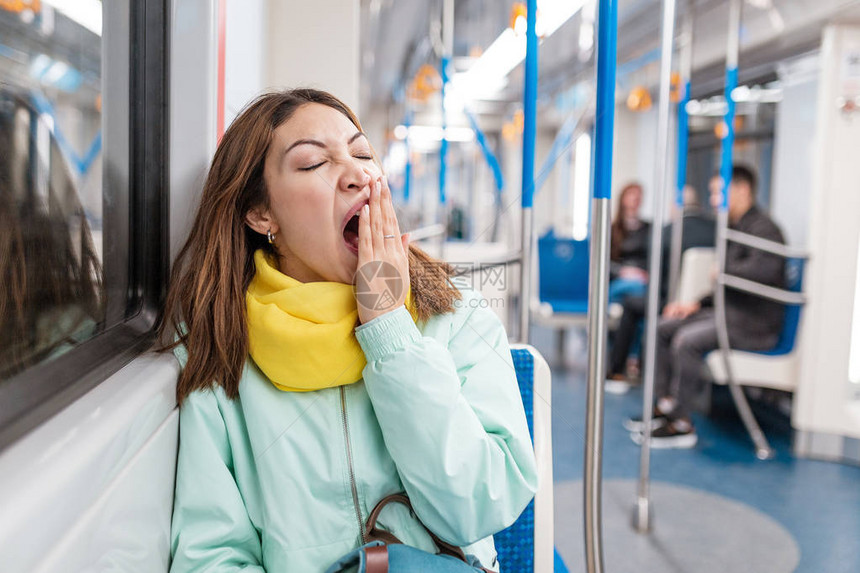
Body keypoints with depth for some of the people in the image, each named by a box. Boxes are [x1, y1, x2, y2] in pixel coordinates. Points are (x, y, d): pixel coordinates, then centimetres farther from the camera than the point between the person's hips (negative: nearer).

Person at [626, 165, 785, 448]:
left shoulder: (762, 228, -14)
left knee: (687, 339, -28)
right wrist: (697, 303, 9)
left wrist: (723, 271, -19)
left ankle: (681, 425, -20)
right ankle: (665, 406, 6)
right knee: (664, 327, 4)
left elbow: (766, 269, -34)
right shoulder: (736, 228, 17)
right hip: (729, 311, 10)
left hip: (755, 324, -10)